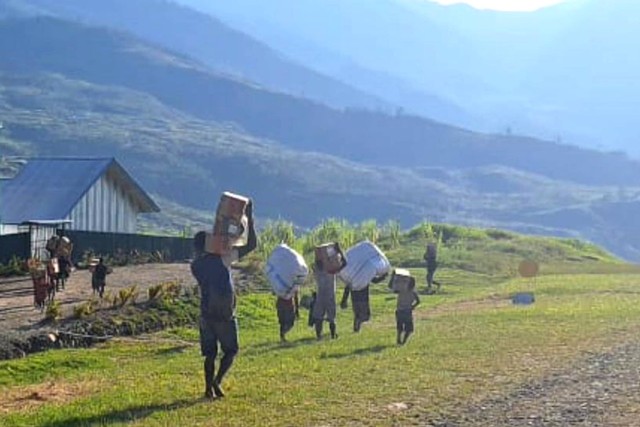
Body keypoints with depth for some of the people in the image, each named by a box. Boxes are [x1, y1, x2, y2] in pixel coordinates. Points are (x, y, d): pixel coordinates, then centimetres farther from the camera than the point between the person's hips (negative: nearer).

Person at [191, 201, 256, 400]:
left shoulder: (195, 266, 3)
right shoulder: (220, 259, -11)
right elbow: (251, 245, -12)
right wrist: (249, 218, -8)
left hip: (206, 314, 4)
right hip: (225, 315, -4)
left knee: (210, 353, 13)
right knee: (230, 351, 9)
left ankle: (209, 387, 9)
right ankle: (217, 381, -10)